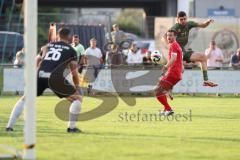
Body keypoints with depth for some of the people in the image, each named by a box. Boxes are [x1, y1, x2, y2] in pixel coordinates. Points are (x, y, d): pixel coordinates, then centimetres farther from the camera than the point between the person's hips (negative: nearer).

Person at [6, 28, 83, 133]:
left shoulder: (47, 46, 27)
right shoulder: (71, 50, 17)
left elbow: (35, 65, 29)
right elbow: (74, 72, 12)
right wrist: (77, 87, 24)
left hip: (40, 75, 3)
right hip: (55, 77, -3)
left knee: (25, 99, 22)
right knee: (77, 98, 14)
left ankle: (9, 126, 12)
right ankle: (71, 127, 9)